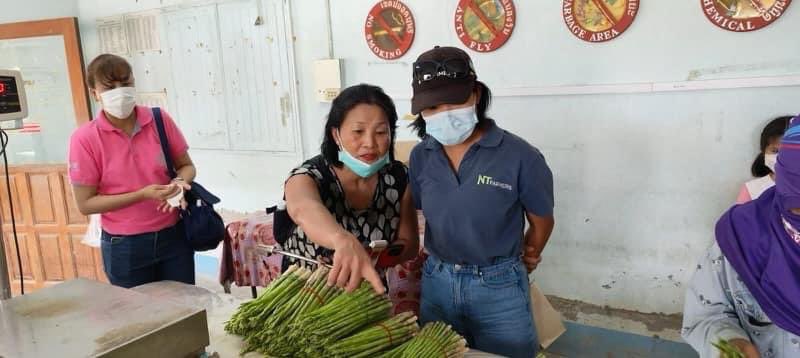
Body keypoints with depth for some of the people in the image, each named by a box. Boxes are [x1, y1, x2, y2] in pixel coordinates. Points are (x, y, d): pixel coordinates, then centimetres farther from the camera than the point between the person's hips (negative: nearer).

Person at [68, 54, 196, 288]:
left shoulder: (160, 120, -4)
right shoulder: (85, 139, -10)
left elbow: (186, 166, 8)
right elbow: (85, 203, -8)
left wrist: (179, 182, -15)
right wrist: (142, 194, -20)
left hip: (173, 236, 2)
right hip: (125, 246, -2)